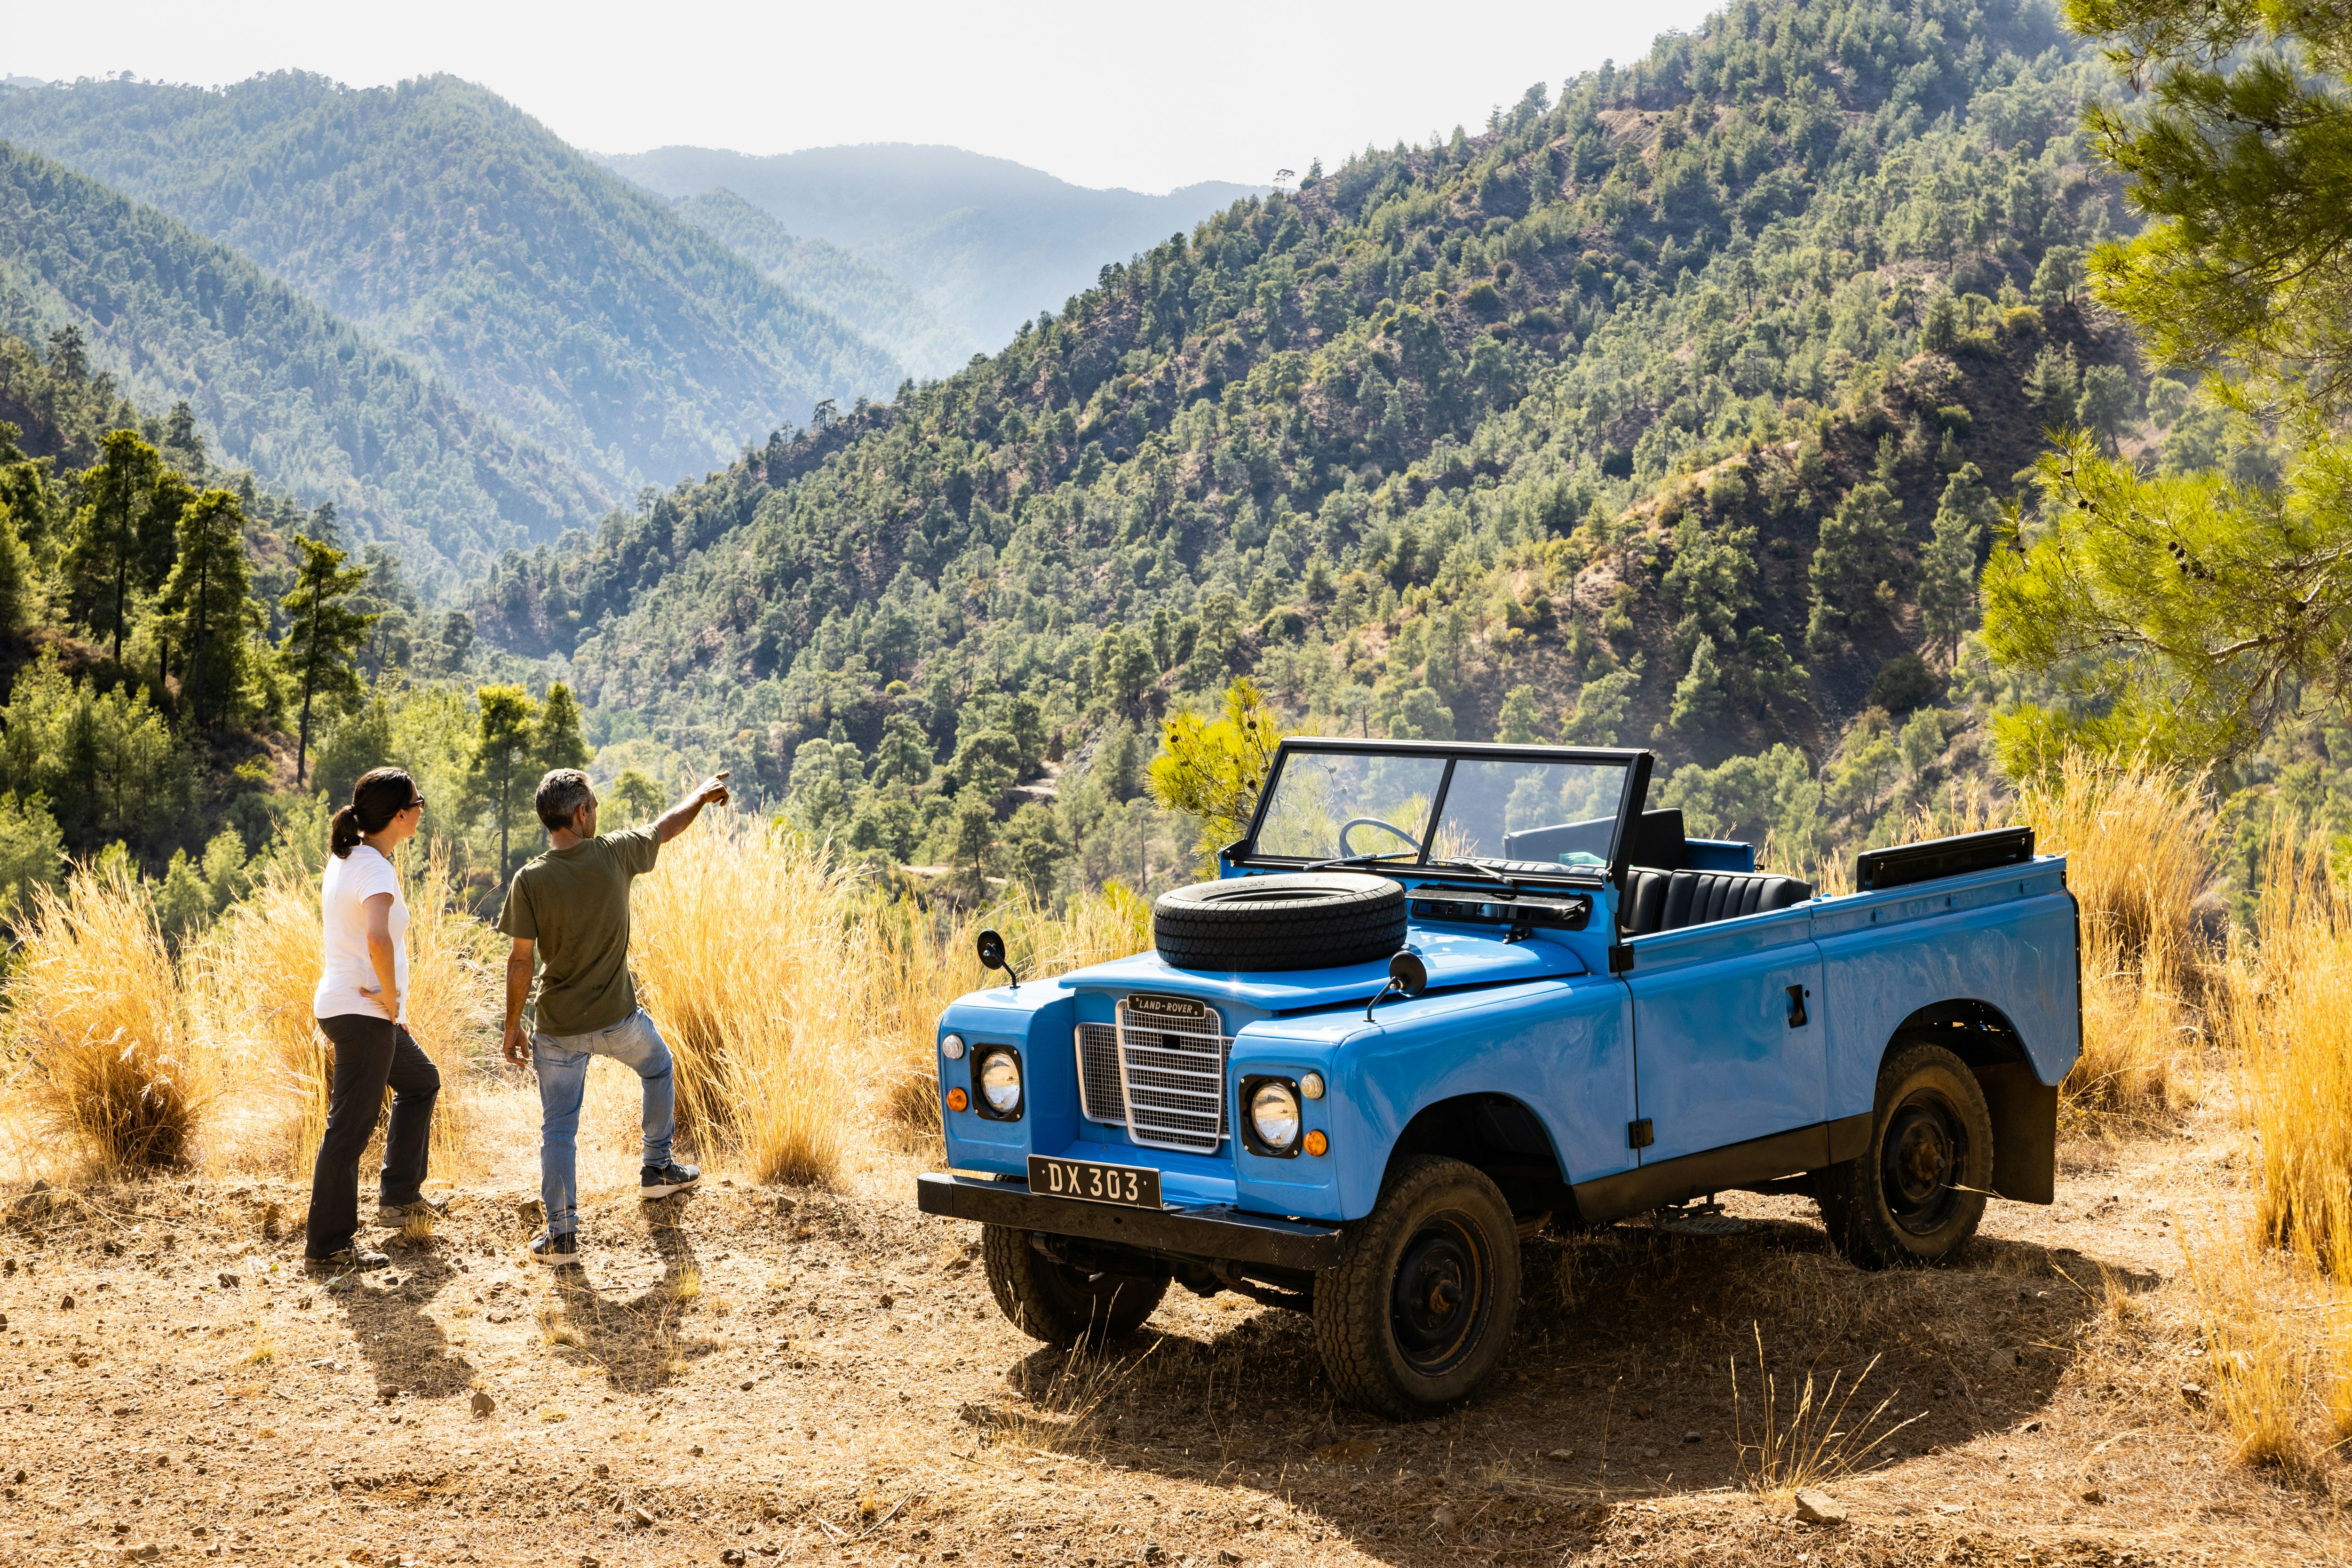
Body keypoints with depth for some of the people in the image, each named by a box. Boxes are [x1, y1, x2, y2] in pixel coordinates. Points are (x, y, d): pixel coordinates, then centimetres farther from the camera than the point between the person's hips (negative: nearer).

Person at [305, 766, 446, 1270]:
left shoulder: (344, 859, 9)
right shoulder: (375, 870, -20)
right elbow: (378, 938, -39)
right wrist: (393, 1000, -23)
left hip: (340, 1000, 10)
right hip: (364, 1014, -10)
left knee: (421, 1081, 26)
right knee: (351, 1128, -3)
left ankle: (400, 1195, 32)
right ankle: (328, 1242, 3)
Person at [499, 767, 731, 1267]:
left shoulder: (530, 880, -14)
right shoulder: (614, 855, -12)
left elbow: (521, 961, -11)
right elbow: (668, 826, 8)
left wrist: (513, 1026, 1)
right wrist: (704, 793, 28)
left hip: (558, 1028, -1)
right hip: (617, 1019, 1)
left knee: (558, 1128, 8)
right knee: (658, 1069, 31)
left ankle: (561, 1233, 6)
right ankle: (657, 1168, 42)